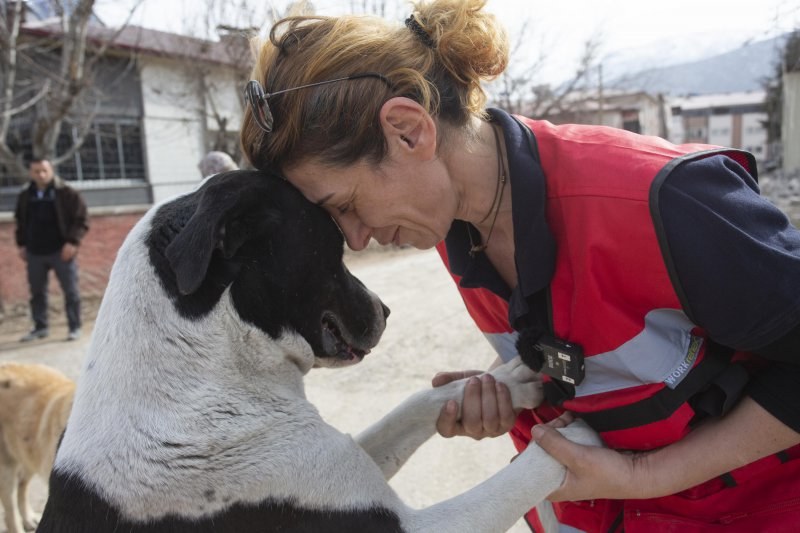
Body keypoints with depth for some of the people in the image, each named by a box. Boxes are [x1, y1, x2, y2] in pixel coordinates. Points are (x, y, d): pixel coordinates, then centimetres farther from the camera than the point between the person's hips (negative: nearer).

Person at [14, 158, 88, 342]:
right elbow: (20, 222, 21)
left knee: (70, 291, -1)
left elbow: (82, 220, -7)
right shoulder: (25, 196, 10)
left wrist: (73, 242, -15)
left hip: (61, 252, -4)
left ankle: (74, 327, 8)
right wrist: (22, 244, 12)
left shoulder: (67, 193, -5)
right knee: (37, 292, 11)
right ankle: (40, 327, 22)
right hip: (35, 253, 5)